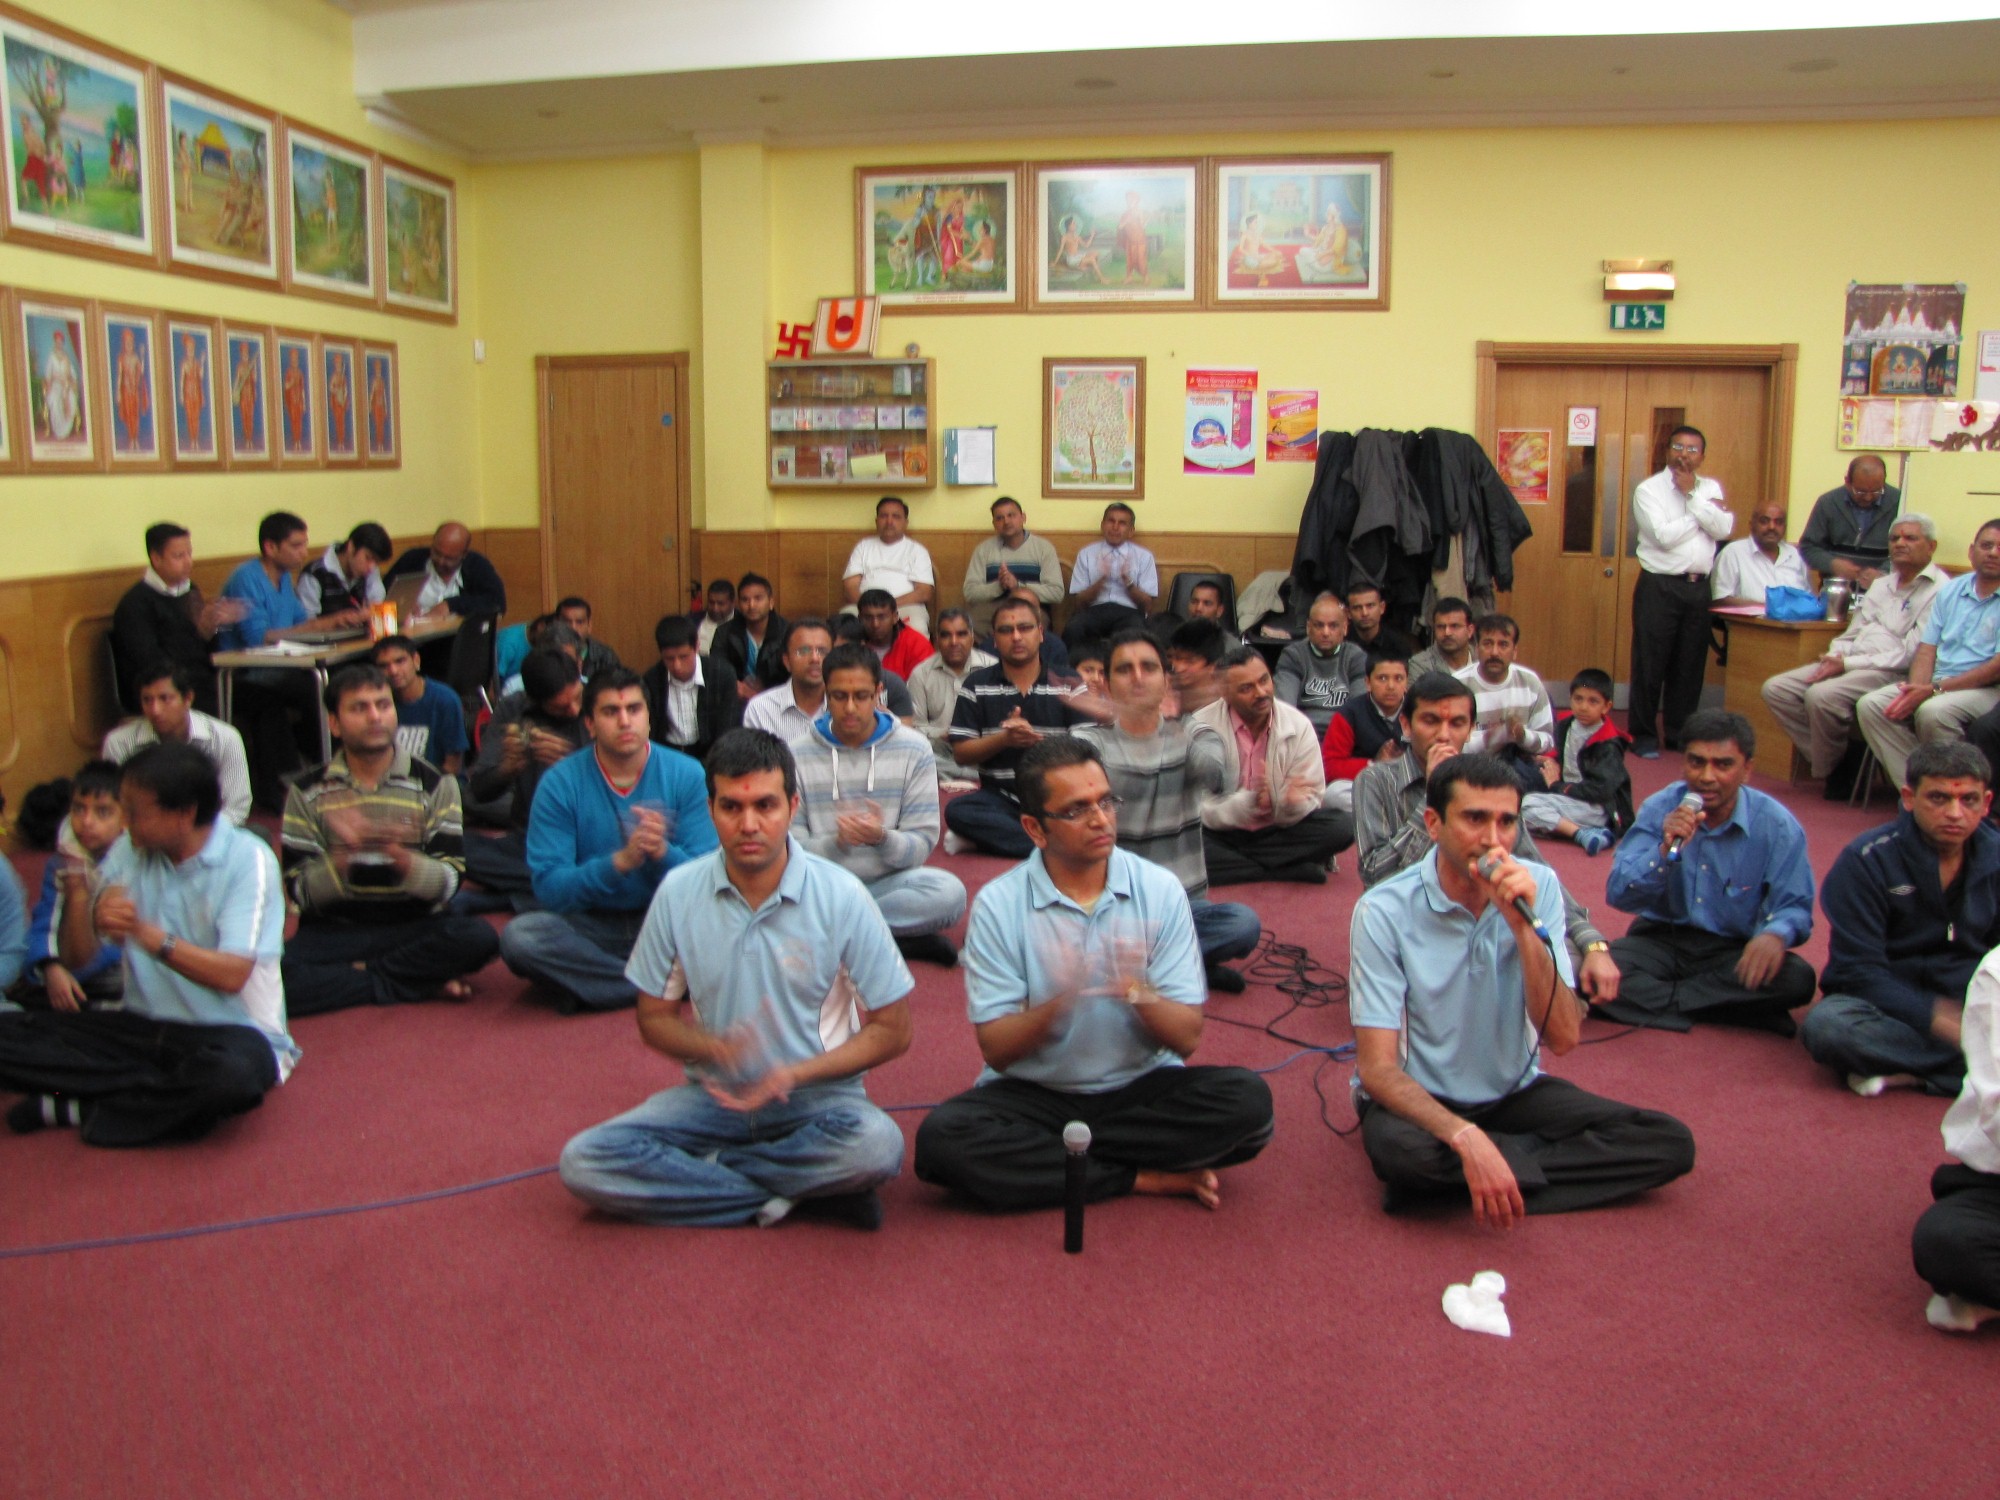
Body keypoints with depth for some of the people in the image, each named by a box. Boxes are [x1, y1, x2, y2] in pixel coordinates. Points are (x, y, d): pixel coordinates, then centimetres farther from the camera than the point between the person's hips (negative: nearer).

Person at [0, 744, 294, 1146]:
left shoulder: (247, 860, -11)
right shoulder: (130, 850, 6)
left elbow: (232, 974, -20)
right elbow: (74, 959, 6)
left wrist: (148, 934, -30)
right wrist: (78, 895, -13)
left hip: (228, 1031, -5)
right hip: (142, 1026, 6)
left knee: (232, 1073, -41)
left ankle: (81, 1107, -15)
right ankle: (178, 1099, -19)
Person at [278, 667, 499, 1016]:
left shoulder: (434, 784, 3)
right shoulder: (308, 791, 3)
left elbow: (449, 882, -6)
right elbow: (300, 891, -4)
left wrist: (398, 855, -26)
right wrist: (346, 855, -23)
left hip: (413, 927, 0)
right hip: (334, 931, 0)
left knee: (478, 938, -31)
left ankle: (356, 974, -11)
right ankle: (427, 983, -18)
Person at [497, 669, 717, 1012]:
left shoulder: (686, 775, -3)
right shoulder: (560, 783, -4)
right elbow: (548, 888, -12)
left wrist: (664, 853, -29)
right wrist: (620, 861, -28)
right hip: (589, 926, 0)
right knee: (518, 936, -29)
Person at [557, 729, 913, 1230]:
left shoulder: (840, 896, -11)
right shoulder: (678, 892, -5)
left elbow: (892, 1032, -5)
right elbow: (654, 1018, 5)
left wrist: (796, 1074, -18)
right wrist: (714, 1049, -17)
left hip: (817, 1096, -2)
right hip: (714, 1094, 3)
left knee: (875, 1146, -35)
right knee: (585, 1162, -21)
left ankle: (704, 1169, -12)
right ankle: (800, 1191, -16)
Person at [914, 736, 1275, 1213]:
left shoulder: (1159, 890, -4)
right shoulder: (998, 905, -8)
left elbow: (1187, 1038, -6)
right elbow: (995, 1049, -10)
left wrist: (1139, 994, -27)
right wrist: (1057, 1004, -30)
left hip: (1141, 1089, 1)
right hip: (1035, 1096, -1)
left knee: (1247, 1099, -24)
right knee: (941, 1139, -29)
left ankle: (1050, 1157, -14)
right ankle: (1147, 1177, -16)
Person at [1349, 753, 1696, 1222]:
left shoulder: (1538, 887, -8)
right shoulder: (1385, 911, -19)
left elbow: (1563, 1039, -14)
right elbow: (1377, 1067, -21)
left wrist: (1522, 924, -27)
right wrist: (1467, 1139, -36)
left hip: (1514, 1091, 5)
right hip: (1418, 1097, -5)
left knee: (1671, 1143, -14)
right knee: (1397, 1149, -39)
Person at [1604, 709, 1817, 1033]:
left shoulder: (1777, 826, -7)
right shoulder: (1659, 809, -5)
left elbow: (1794, 908, -8)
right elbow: (1618, 895, -11)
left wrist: (1776, 934, -32)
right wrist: (1665, 850, -28)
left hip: (1734, 951, 1)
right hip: (1661, 940, 0)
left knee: (1797, 979, -30)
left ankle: (1654, 999, -19)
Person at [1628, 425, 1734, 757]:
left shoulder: (1710, 488, 11)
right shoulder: (1649, 489, -2)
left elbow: (1723, 529, -5)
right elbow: (1664, 535, -15)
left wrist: (1692, 494, -9)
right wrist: (1704, 511, -4)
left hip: (1699, 587, 4)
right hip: (1660, 586, -4)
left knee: (1690, 664, 9)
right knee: (1650, 664, -1)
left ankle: (1680, 734, 20)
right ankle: (1643, 735, 9)